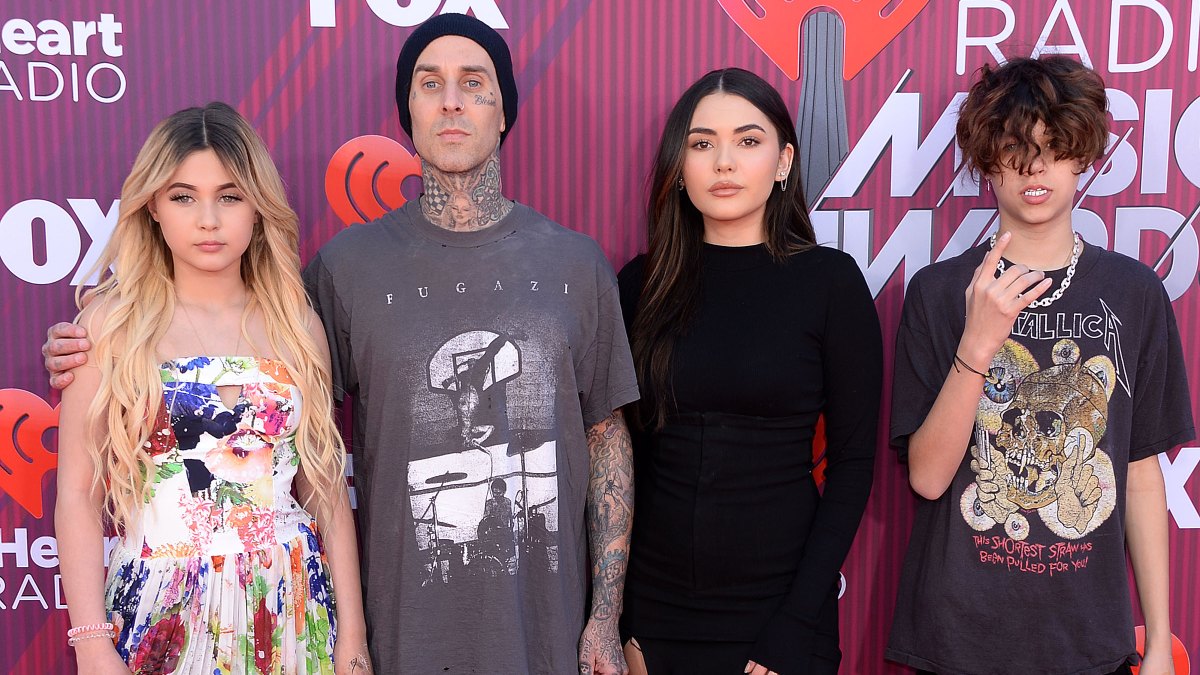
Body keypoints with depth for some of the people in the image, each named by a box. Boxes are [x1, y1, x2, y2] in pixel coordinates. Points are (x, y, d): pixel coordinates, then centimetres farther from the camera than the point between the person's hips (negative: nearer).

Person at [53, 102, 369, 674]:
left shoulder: (297, 325, 2)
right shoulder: (111, 321, -4)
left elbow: (327, 491, 3)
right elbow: (79, 493, -6)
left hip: (291, 612, 2)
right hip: (162, 622, -2)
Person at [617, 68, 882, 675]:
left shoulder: (829, 279, -7)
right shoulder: (641, 283, 0)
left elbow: (852, 461, -7)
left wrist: (797, 626, -12)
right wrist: (613, 620, 0)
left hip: (778, 606, -2)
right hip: (651, 602, 2)